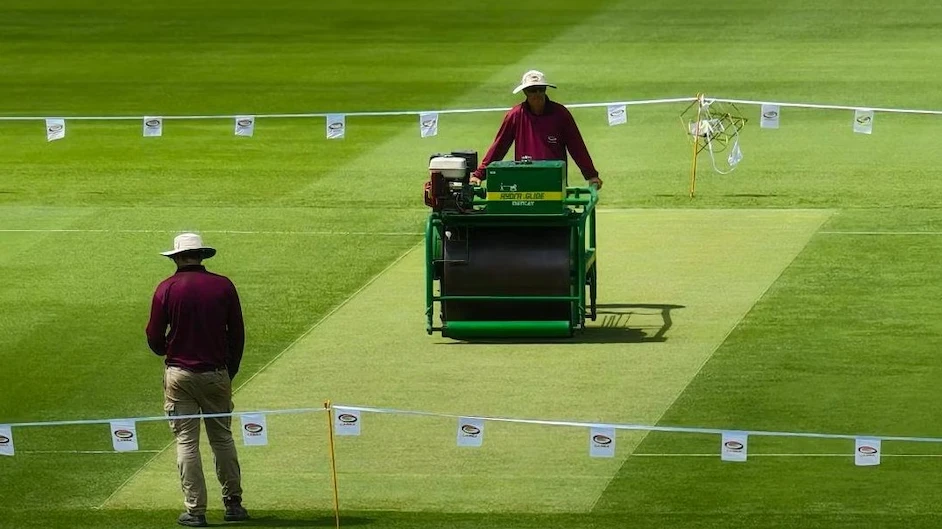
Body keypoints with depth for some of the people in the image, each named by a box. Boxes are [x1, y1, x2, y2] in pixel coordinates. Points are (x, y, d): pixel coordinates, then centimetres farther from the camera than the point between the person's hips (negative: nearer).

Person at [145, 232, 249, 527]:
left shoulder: (167, 288, -6)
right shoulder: (224, 286, -2)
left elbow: (154, 337, -2)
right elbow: (237, 334, 3)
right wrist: (230, 371, 15)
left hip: (179, 374, -2)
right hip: (216, 374, 2)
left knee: (186, 441, 3)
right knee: (223, 438, 13)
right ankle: (233, 503, 15)